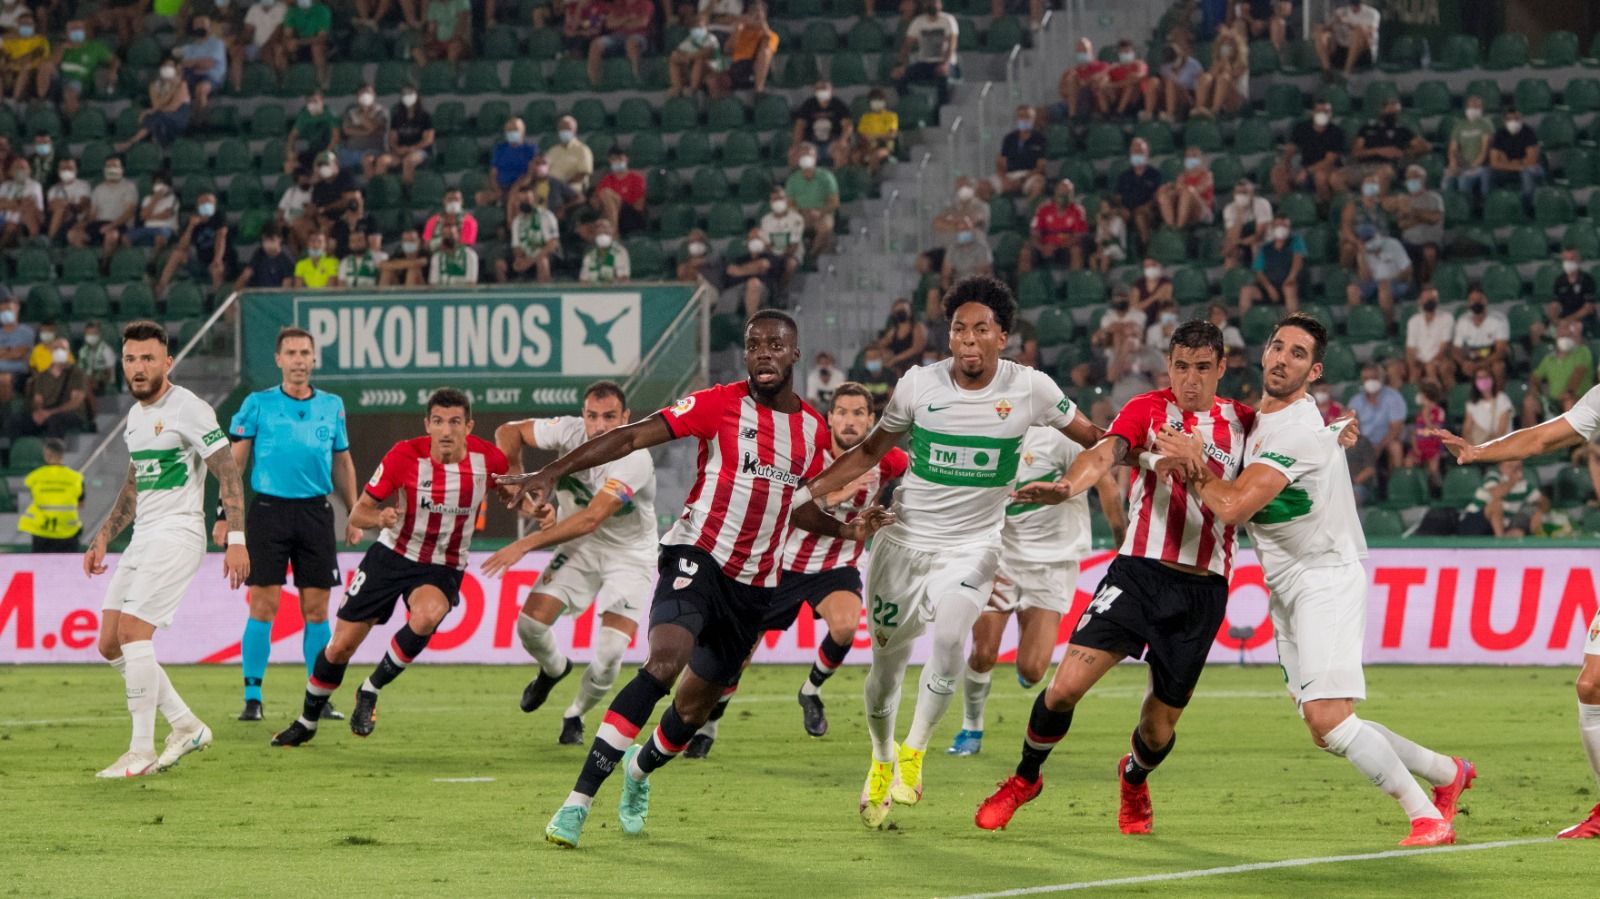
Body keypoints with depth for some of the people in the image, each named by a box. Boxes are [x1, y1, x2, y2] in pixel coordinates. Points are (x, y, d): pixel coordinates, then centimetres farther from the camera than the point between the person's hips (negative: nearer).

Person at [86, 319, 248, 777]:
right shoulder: (135, 416, 16)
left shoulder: (188, 409, -10)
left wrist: (236, 539, -20)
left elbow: (228, 473, -13)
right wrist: (101, 540, 23)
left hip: (177, 534, -9)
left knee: (132, 632, -18)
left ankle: (142, 751, -13)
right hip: (142, 537, 9)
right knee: (110, 644, 4)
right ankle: (186, 726, 14)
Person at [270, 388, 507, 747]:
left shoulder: (488, 459, -15)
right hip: (392, 555, 0)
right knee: (340, 646, 3)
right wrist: (378, 518, -33)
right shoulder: (405, 456, -19)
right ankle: (307, 722, 30)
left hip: (443, 568, 0)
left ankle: (370, 691, -11)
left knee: (426, 616, -35)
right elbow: (358, 514, -11)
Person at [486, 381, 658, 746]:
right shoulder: (571, 432, -15)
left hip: (629, 556, -4)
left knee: (610, 653, -17)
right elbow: (509, 432, -1)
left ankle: (574, 716, 13)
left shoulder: (634, 460, -31)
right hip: (581, 548, 4)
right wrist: (513, 474, -20)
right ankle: (554, 669, 25)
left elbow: (590, 520, -37)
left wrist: (525, 545, -38)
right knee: (530, 623, -11)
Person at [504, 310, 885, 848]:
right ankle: (578, 802, -28)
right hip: (698, 555, -5)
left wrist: (846, 531, 8)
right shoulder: (722, 404, -8)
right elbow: (632, 437, -14)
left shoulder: (813, 430, 8)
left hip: (755, 586, 6)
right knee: (666, 660, -30)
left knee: (696, 706, 11)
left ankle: (640, 769, 47)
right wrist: (552, 473, -23)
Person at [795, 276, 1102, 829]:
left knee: (949, 638, -27)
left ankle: (914, 751, -8)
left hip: (972, 547, -1)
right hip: (905, 540, 1)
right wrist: (804, 493, -1)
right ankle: (882, 760, 31)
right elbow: (869, 452, 6)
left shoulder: (1030, 389, -7)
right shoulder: (920, 384, -5)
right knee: (886, 661, 5)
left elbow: (1093, 440, 8)